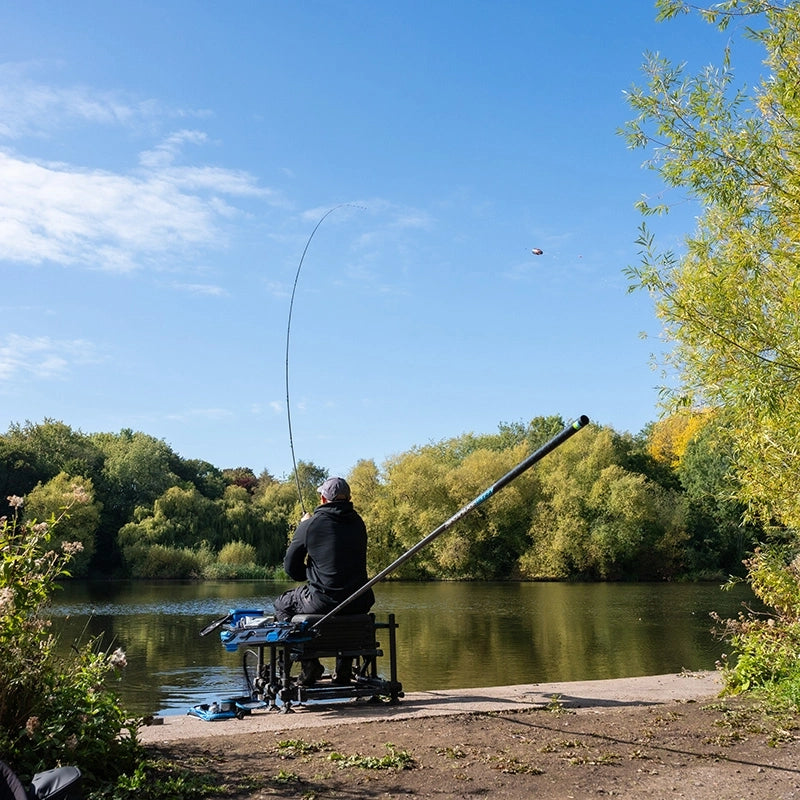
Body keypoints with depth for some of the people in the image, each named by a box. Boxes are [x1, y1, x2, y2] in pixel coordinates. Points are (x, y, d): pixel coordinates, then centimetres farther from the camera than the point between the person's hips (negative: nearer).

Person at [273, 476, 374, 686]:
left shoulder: (311, 525, -7)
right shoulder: (358, 523, 8)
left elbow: (291, 568, 0)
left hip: (323, 601, -4)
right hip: (358, 603, 5)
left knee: (282, 604, 23)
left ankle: (310, 664, 11)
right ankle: (344, 668, 31)